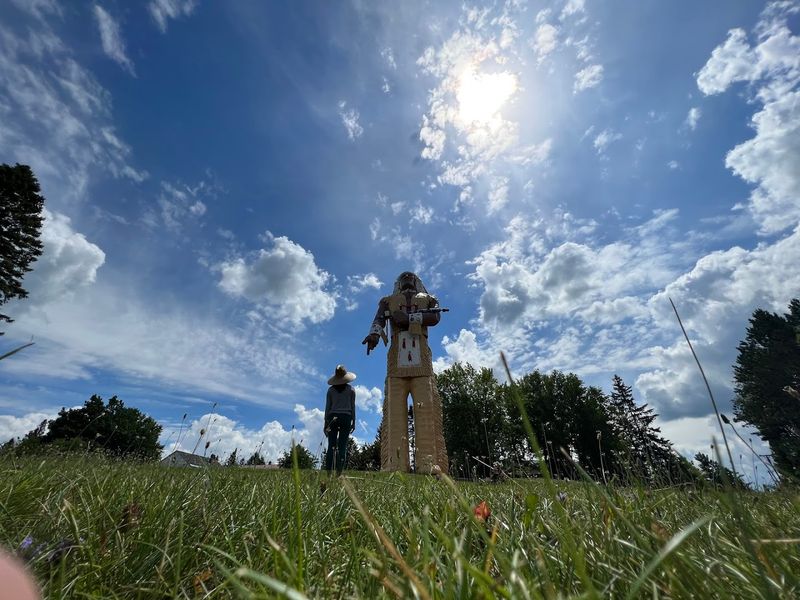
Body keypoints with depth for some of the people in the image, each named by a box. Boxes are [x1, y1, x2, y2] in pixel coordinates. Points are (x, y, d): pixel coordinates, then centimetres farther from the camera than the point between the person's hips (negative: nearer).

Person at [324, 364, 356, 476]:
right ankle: (339, 473, -3)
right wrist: (353, 422, 8)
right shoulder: (351, 389, 3)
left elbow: (327, 407, 5)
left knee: (331, 446, 4)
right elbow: (353, 406, 3)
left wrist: (326, 423, 10)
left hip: (332, 417, 1)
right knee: (342, 446, 0)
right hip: (346, 417, -1)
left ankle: (329, 473, 0)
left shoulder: (331, 390, 5)